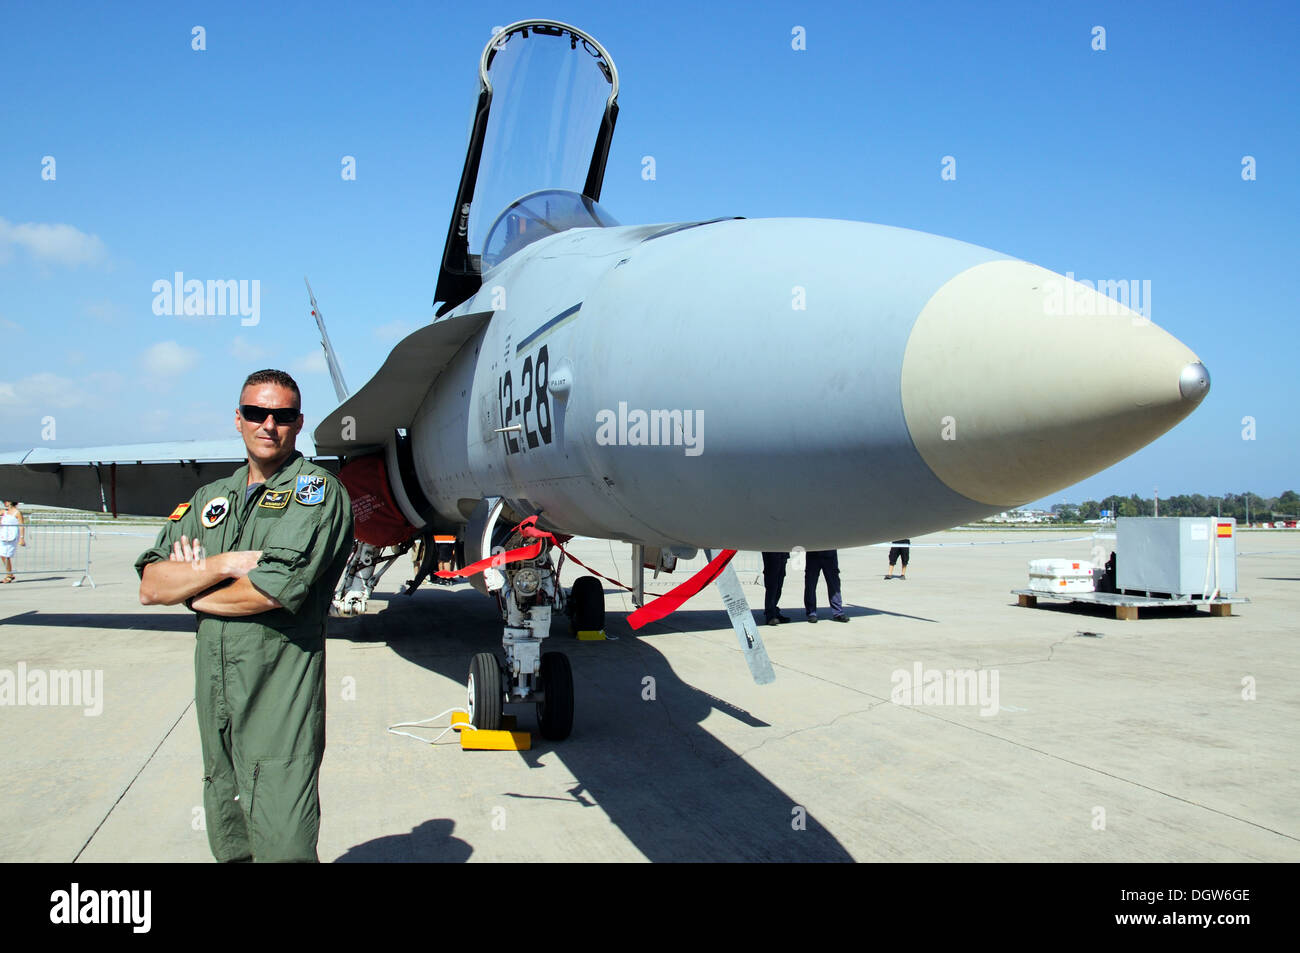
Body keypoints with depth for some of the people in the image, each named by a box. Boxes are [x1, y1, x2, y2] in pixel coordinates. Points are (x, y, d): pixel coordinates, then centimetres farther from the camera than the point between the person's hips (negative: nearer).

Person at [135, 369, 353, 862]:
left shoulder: (317, 490, -5)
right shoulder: (210, 499, 16)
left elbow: (275, 589, -17)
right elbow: (150, 585, 7)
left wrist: (192, 591, -1)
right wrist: (223, 566, -10)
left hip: (280, 694, -6)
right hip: (213, 689, 7)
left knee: (282, 845, -5)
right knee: (228, 843, 16)